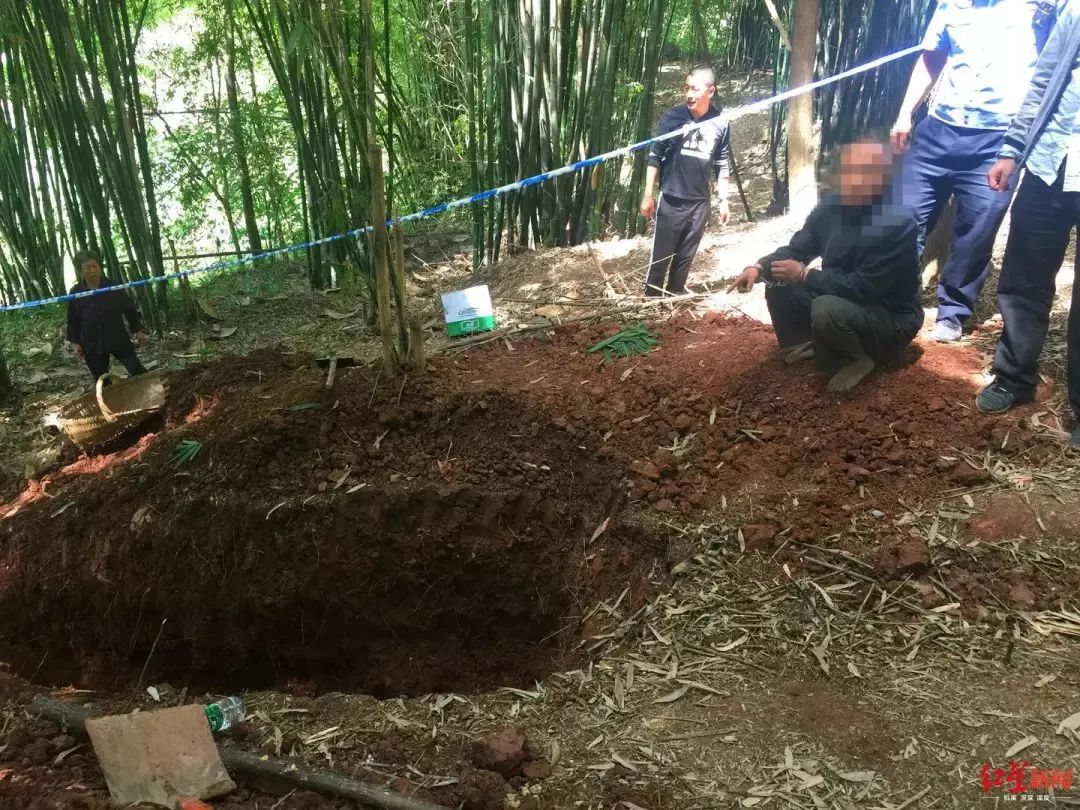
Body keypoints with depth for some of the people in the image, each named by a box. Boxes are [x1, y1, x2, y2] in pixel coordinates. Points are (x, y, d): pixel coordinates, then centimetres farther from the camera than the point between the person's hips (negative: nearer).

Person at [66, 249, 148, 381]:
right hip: (92, 345, 1)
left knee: (137, 370, -6)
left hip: (118, 339, -1)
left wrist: (138, 330, 0)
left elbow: (129, 309, 3)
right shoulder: (75, 293, -2)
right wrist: (75, 342, 1)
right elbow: (72, 320, 5)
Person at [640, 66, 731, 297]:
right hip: (671, 199, -2)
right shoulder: (672, 117, -6)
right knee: (661, 255, 2)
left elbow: (722, 165, 8)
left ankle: (676, 292, 25)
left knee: (686, 255, 11)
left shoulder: (720, 123, 0)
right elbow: (655, 157, -3)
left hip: (700, 202, 2)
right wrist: (648, 195, -6)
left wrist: (723, 200, 7)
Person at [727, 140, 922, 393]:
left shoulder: (898, 225, -29)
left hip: (892, 320, -7)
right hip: (842, 300, 7)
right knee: (779, 285, -3)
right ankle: (805, 342, 16)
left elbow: (862, 287, -30)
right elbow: (796, 249, 2)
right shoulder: (831, 207, -6)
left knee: (827, 309, -36)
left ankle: (856, 360, -7)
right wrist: (759, 267, -18)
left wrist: (803, 274, -24)